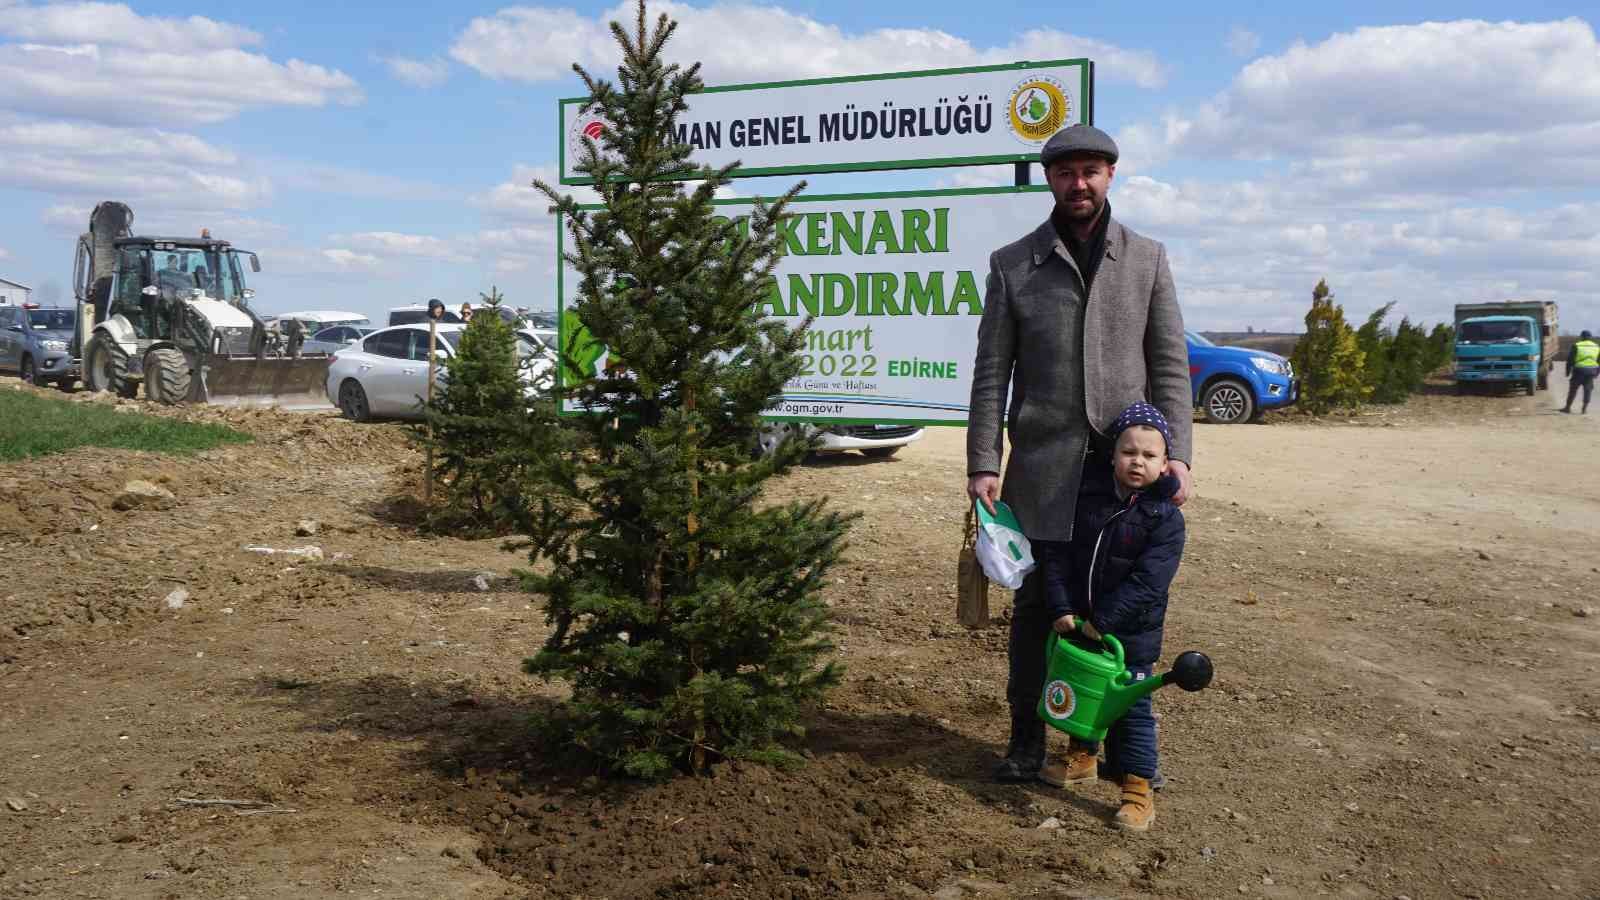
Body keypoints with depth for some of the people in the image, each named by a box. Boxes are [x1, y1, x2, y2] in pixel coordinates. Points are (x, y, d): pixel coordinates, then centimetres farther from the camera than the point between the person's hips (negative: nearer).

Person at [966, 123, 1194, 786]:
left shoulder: (1147, 259, 10)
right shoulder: (1012, 265, 7)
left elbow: (1169, 365, 7)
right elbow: (991, 373, 3)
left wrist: (1176, 453, -4)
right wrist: (983, 463, -5)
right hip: (1042, 469, -1)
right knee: (1036, 605, 4)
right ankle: (1026, 739, 17)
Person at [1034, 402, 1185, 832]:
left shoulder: (1165, 517, -14)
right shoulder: (1084, 496, -4)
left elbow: (1147, 582, -19)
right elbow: (1056, 553, -4)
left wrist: (1103, 620, -21)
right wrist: (1062, 609, -12)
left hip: (1132, 632, -4)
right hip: (1078, 623, 4)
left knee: (1132, 708, 2)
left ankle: (1139, 789, 12)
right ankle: (1082, 755, 43)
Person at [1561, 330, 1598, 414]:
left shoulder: (1576, 346, -3)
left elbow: (1570, 360, -2)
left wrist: (1568, 371, 6)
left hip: (1579, 370, -2)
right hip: (1591, 371, 2)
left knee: (1573, 389, 6)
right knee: (1588, 390, 7)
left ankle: (1568, 407, 10)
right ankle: (1585, 409, 5)